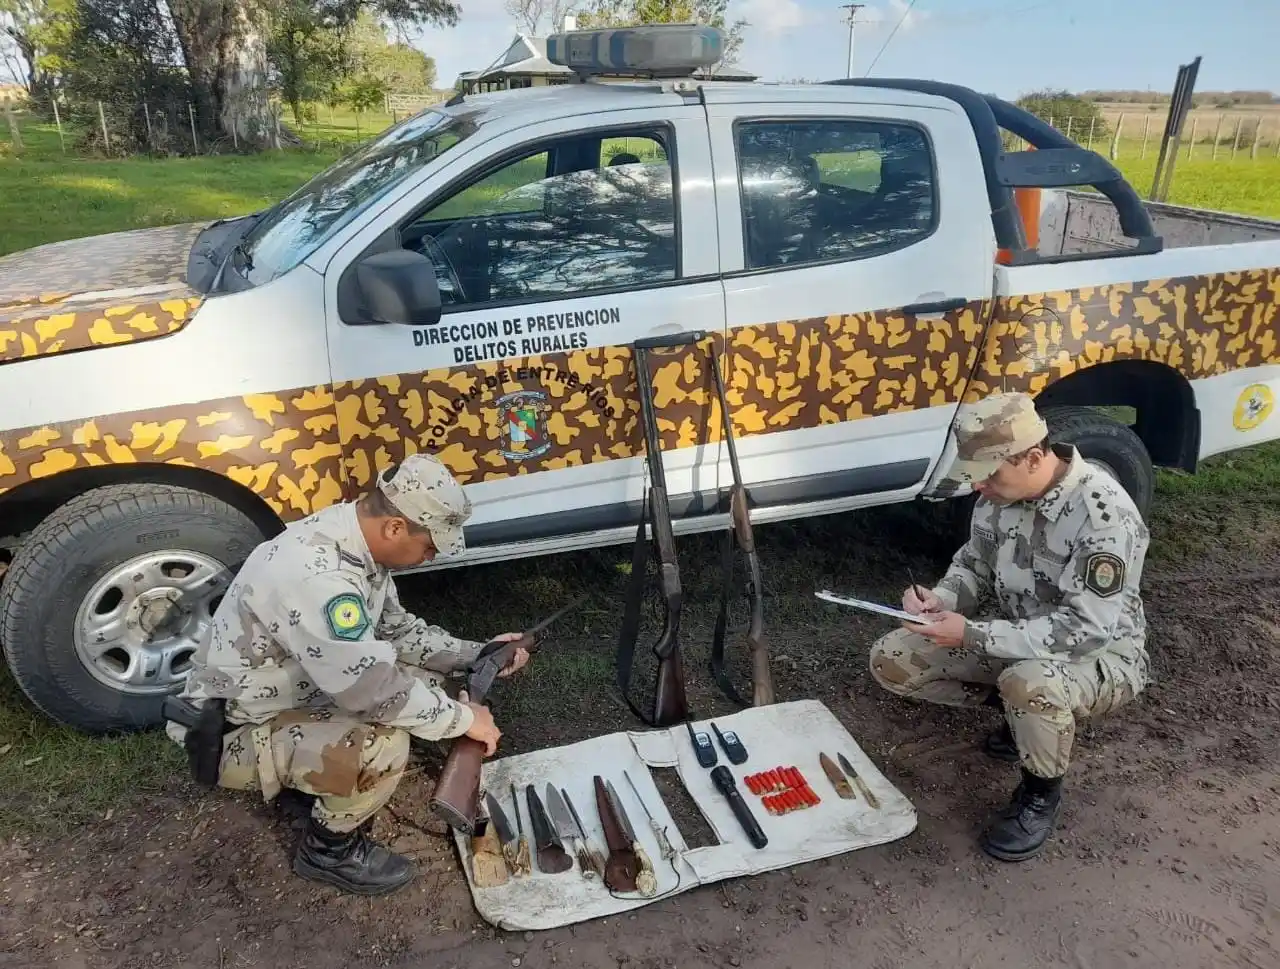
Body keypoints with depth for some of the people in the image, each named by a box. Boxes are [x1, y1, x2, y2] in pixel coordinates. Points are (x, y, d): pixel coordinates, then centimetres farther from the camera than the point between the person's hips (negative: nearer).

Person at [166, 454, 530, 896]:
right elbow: (372, 688, -33)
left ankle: (336, 786, 16)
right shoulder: (314, 574, -36)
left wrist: (476, 654, 1)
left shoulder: (356, 540, -6)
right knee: (382, 744, -29)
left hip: (295, 692, 9)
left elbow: (396, 628, 8)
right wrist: (463, 718, -19)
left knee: (422, 677, 2)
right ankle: (328, 848, 0)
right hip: (235, 733, -9)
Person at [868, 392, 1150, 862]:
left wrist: (973, 635, -34)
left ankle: (1041, 793, -8)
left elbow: (1085, 630, -32)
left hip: (1101, 654, -6)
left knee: (1029, 683, -41)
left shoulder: (1103, 514, -30)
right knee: (892, 661, -6)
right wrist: (940, 599, -18)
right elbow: (975, 565, 5)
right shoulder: (1000, 491, -9)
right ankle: (1024, 709, 11)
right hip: (1020, 640, 7)